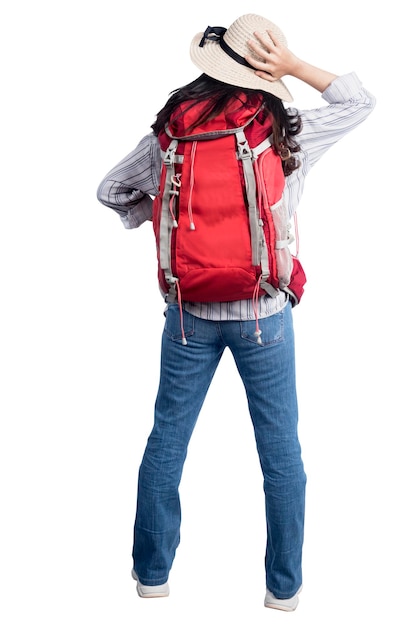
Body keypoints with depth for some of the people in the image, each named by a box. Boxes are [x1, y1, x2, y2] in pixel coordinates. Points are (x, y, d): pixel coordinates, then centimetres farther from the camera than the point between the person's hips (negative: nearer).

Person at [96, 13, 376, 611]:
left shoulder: (174, 127, -4)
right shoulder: (289, 132, -8)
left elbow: (112, 190, 6)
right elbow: (360, 101, 8)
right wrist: (294, 65, -1)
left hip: (190, 311, 2)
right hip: (264, 314, -1)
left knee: (167, 441, 16)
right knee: (281, 452, 11)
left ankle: (152, 572, 27)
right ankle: (284, 587, 20)